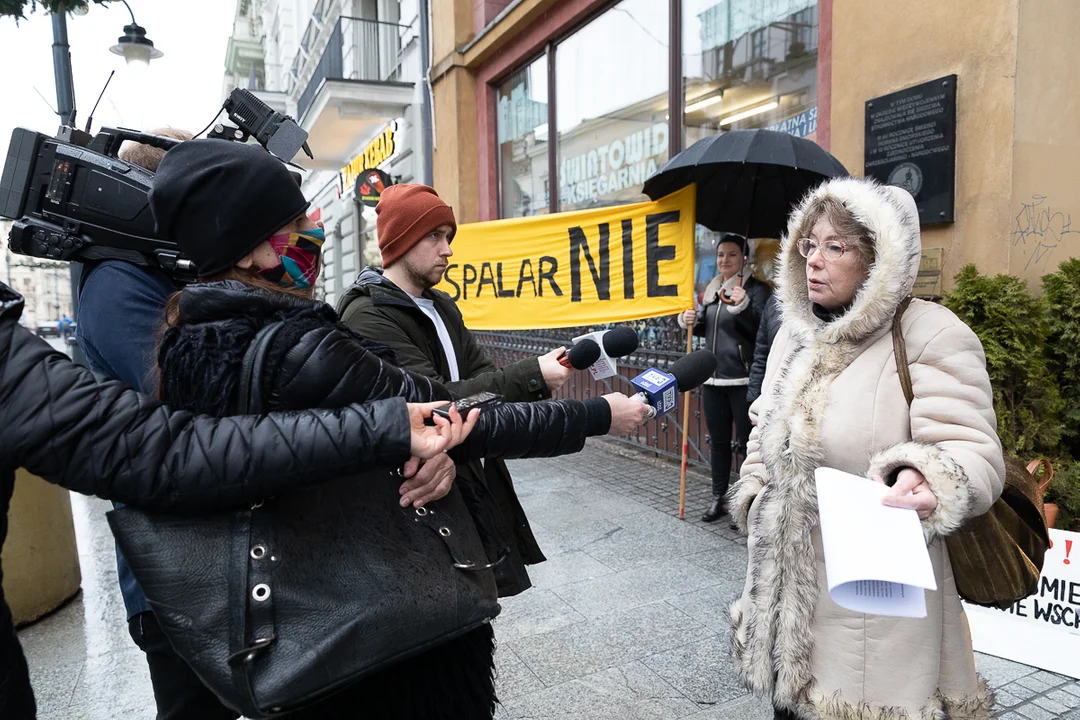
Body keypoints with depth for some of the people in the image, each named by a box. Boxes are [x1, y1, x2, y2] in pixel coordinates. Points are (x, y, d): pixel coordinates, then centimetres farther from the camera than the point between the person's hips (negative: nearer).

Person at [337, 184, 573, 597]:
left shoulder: (441, 307, 13)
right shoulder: (368, 316, -17)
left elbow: (482, 377, 5)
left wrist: (539, 377, -16)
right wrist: (530, 377, -27)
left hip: (473, 483, 8)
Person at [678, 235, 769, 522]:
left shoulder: (756, 289, -6)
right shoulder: (712, 290, 13)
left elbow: (761, 329, -18)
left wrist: (743, 306, -33)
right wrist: (691, 322, 4)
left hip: (743, 379, -7)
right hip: (713, 377, 7)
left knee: (747, 443, -1)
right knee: (718, 441, 14)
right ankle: (718, 499, 25)